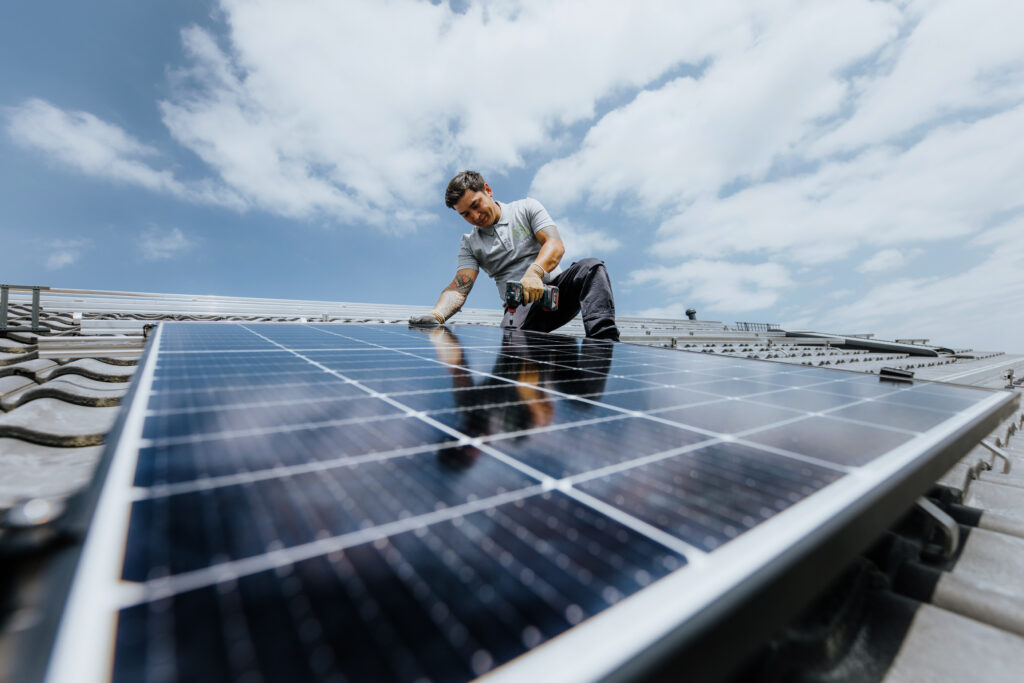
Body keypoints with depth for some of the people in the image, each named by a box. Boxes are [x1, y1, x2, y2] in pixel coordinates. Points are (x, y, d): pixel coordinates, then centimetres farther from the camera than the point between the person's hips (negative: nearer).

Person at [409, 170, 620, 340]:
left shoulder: (527, 208, 7)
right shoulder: (470, 244, 12)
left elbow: (556, 245, -9)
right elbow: (459, 288, -2)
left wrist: (534, 272, -32)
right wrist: (436, 315, -24)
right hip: (520, 307, 0)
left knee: (591, 267, -30)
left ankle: (605, 342, -43)